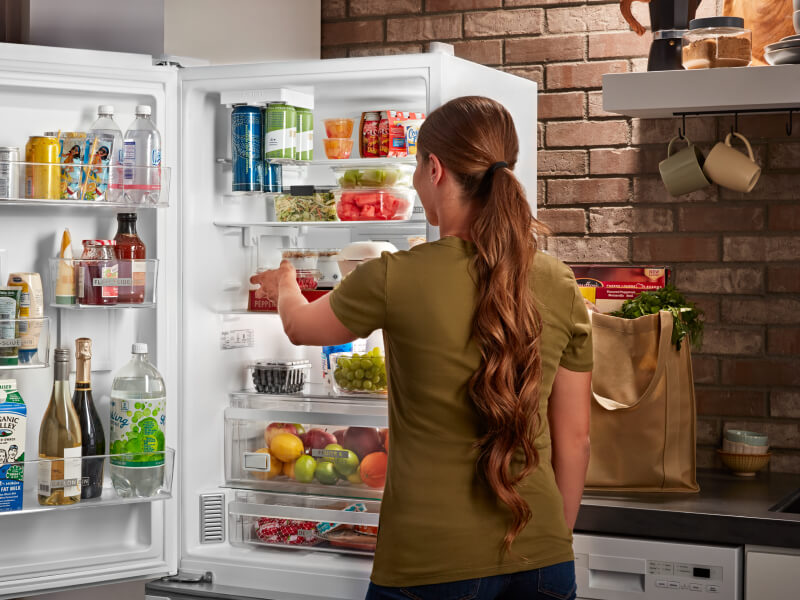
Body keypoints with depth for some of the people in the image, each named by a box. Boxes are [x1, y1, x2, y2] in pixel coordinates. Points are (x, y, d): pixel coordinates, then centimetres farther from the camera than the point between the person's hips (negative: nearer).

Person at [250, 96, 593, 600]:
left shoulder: (394, 279, -13)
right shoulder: (560, 286, -3)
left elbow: (300, 327, 9)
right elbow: (575, 440, 4)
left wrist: (284, 286, 32)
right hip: (541, 558, 3)